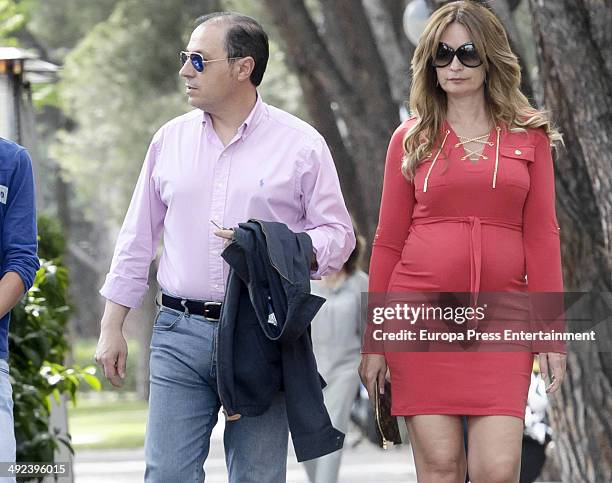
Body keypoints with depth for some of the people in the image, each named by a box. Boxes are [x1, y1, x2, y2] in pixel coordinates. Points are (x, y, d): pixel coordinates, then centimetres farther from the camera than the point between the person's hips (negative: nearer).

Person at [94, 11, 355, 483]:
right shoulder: (171, 139, 11)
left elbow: (337, 235, 1)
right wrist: (112, 328, 12)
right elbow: (138, 240, 16)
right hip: (179, 334, 3)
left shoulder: (301, 144, 1)